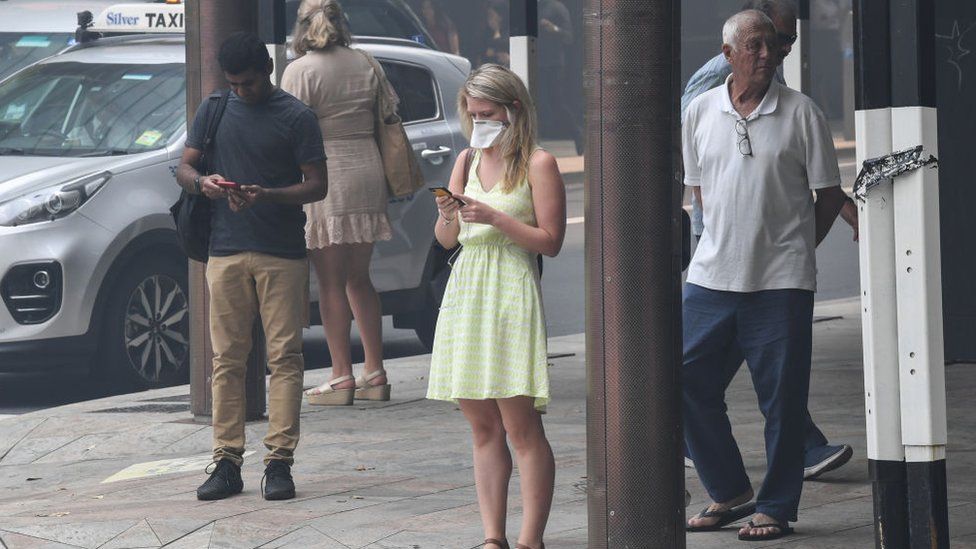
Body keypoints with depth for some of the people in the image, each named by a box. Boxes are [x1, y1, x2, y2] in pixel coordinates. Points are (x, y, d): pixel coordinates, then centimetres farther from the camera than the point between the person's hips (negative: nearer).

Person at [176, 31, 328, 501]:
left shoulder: (296, 117, 1)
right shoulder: (214, 111, 12)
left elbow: (317, 185, -2)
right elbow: (184, 168, 14)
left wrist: (267, 195, -18)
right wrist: (202, 182, -10)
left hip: (283, 255, -3)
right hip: (225, 252, 3)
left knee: (284, 357, -5)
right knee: (226, 359, 1)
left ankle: (279, 461, -4)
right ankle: (226, 462, 3)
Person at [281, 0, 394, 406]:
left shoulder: (300, 71, -8)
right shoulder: (365, 64, 9)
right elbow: (388, 117, 14)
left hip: (325, 179, -6)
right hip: (368, 174, 6)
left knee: (331, 282, -1)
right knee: (358, 278, 14)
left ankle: (341, 376, -2)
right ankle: (375, 373, 15)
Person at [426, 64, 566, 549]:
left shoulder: (537, 164, -2)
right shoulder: (467, 160, 15)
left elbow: (550, 241, -8)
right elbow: (446, 240, 17)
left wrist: (494, 217, -15)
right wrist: (448, 215, -4)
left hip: (511, 294, -6)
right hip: (465, 292, 6)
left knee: (521, 425, -9)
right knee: (482, 427, 6)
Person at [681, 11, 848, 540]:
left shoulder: (801, 112, -2)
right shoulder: (701, 111, 6)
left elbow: (829, 194, 4)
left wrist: (792, 250, 7)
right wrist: (729, 241, 12)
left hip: (781, 281, -3)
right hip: (712, 276, 3)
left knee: (782, 398, 0)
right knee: (688, 382, 2)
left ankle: (775, 508, 10)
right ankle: (730, 492, 17)